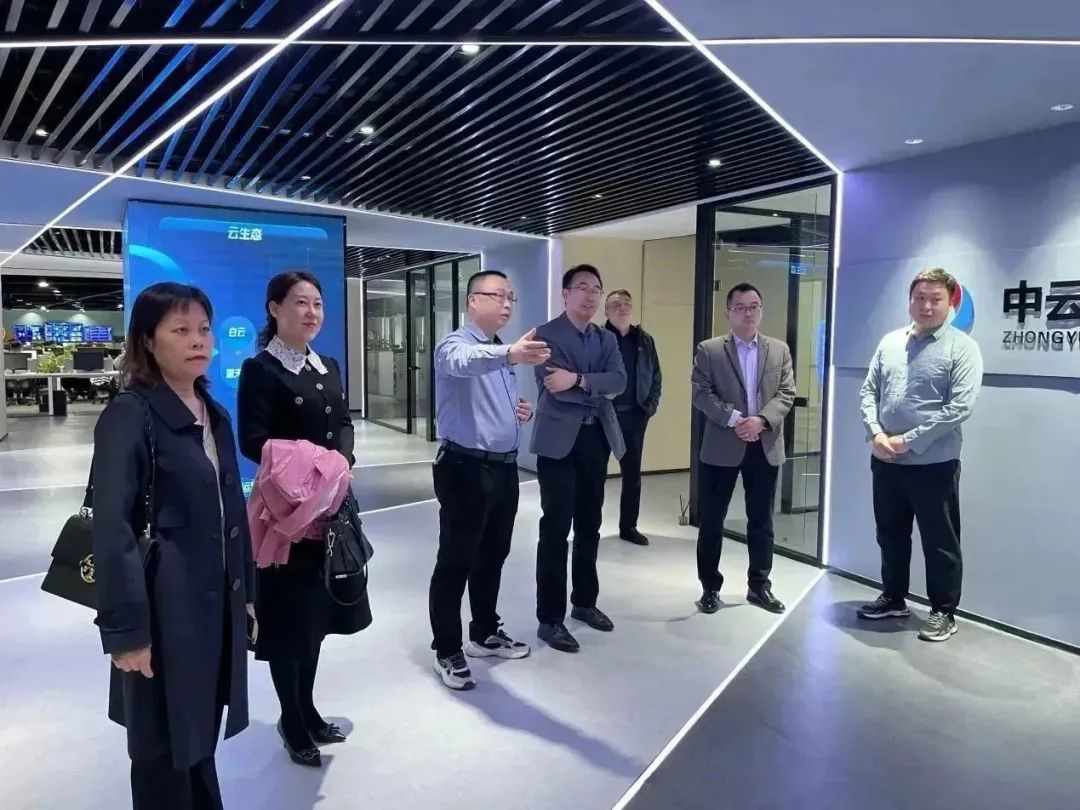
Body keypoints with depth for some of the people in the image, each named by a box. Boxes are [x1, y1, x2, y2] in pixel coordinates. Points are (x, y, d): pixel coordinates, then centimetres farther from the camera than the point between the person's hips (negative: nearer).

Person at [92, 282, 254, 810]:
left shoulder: (215, 415, 10)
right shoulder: (129, 415, -12)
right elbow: (111, 528, -17)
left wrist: (245, 593, 15)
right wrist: (126, 628, -19)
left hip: (218, 602, 7)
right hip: (167, 607, -6)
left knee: (200, 736, 19)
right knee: (165, 747, 8)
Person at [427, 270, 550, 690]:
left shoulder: (502, 353, 16)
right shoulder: (455, 345, -12)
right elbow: (465, 363, -38)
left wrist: (520, 412, 3)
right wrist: (509, 355, -57)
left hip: (504, 467, 8)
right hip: (466, 469, -8)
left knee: (493, 556, 18)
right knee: (455, 563, 1)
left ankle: (485, 634, 34)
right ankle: (447, 651, 14)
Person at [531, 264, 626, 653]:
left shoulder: (607, 339, 13)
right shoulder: (546, 335, -5)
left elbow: (619, 381, -5)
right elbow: (557, 388, -19)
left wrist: (579, 380, -20)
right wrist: (599, 392, -11)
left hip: (596, 440, 6)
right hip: (559, 441, -6)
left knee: (589, 526, 15)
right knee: (556, 529, -3)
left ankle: (585, 602, 31)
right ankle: (550, 618, 7)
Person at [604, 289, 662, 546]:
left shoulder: (644, 340, 7)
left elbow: (655, 376, 11)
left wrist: (651, 406, 1)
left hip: (634, 415, 4)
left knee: (633, 474, 11)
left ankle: (628, 526, 24)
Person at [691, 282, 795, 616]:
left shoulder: (780, 350, 10)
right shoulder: (709, 350, 0)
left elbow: (786, 394, 2)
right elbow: (701, 393, -9)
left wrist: (761, 420, -15)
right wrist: (734, 419, -19)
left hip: (765, 447, 3)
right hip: (721, 447, -2)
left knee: (761, 522, 11)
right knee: (711, 521, 5)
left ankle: (759, 586, 25)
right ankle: (710, 587, 18)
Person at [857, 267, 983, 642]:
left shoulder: (962, 348, -7)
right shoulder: (890, 342, 8)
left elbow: (960, 408, -16)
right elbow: (869, 391, 7)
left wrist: (909, 441, -17)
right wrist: (876, 433, -9)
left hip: (934, 464, -5)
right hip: (885, 461, 5)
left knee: (939, 542, 7)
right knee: (891, 535, 17)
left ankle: (943, 611, 23)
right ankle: (893, 598, 34)